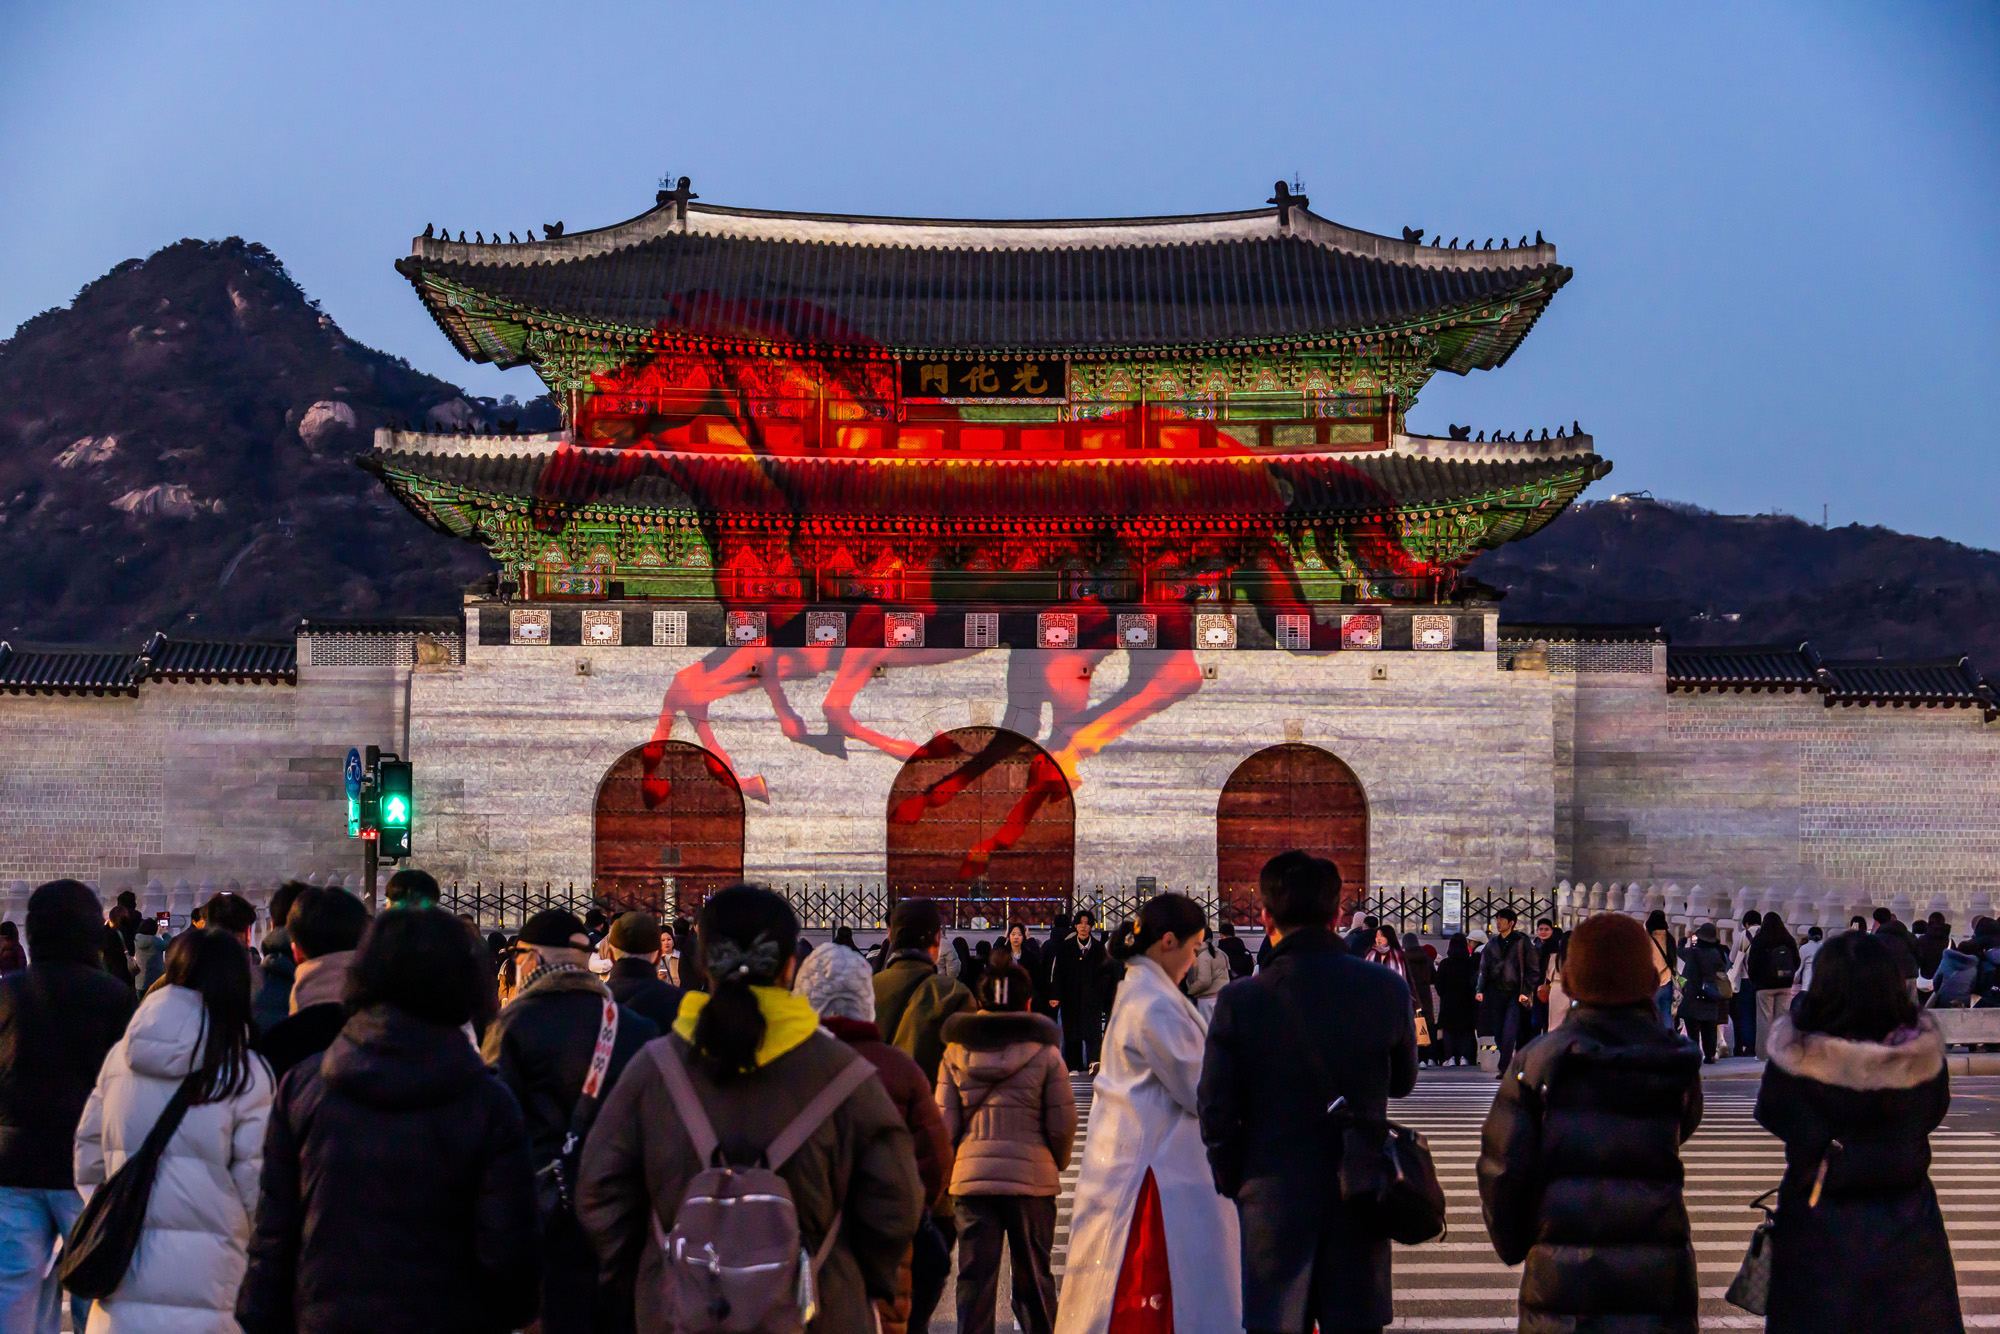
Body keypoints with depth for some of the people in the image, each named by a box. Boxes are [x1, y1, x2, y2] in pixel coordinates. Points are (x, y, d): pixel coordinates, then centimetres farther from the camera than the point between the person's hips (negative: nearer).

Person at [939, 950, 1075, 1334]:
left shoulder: (956, 1053, 3)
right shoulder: (1045, 1053, -2)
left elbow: (944, 1125, 2)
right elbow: (1062, 1125, -2)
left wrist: (951, 1172, 15)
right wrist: (1054, 1167, 15)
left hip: (971, 1175, 1)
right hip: (1032, 1175, -1)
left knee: (974, 1277, 5)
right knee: (1034, 1277, 10)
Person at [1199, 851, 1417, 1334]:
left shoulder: (1240, 1000, -12)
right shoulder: (1387, 989, -6)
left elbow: (1215, 1113, -6)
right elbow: (1403, 1081, 10)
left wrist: (1233, 1183, 10)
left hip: (1273, 1199, -2)